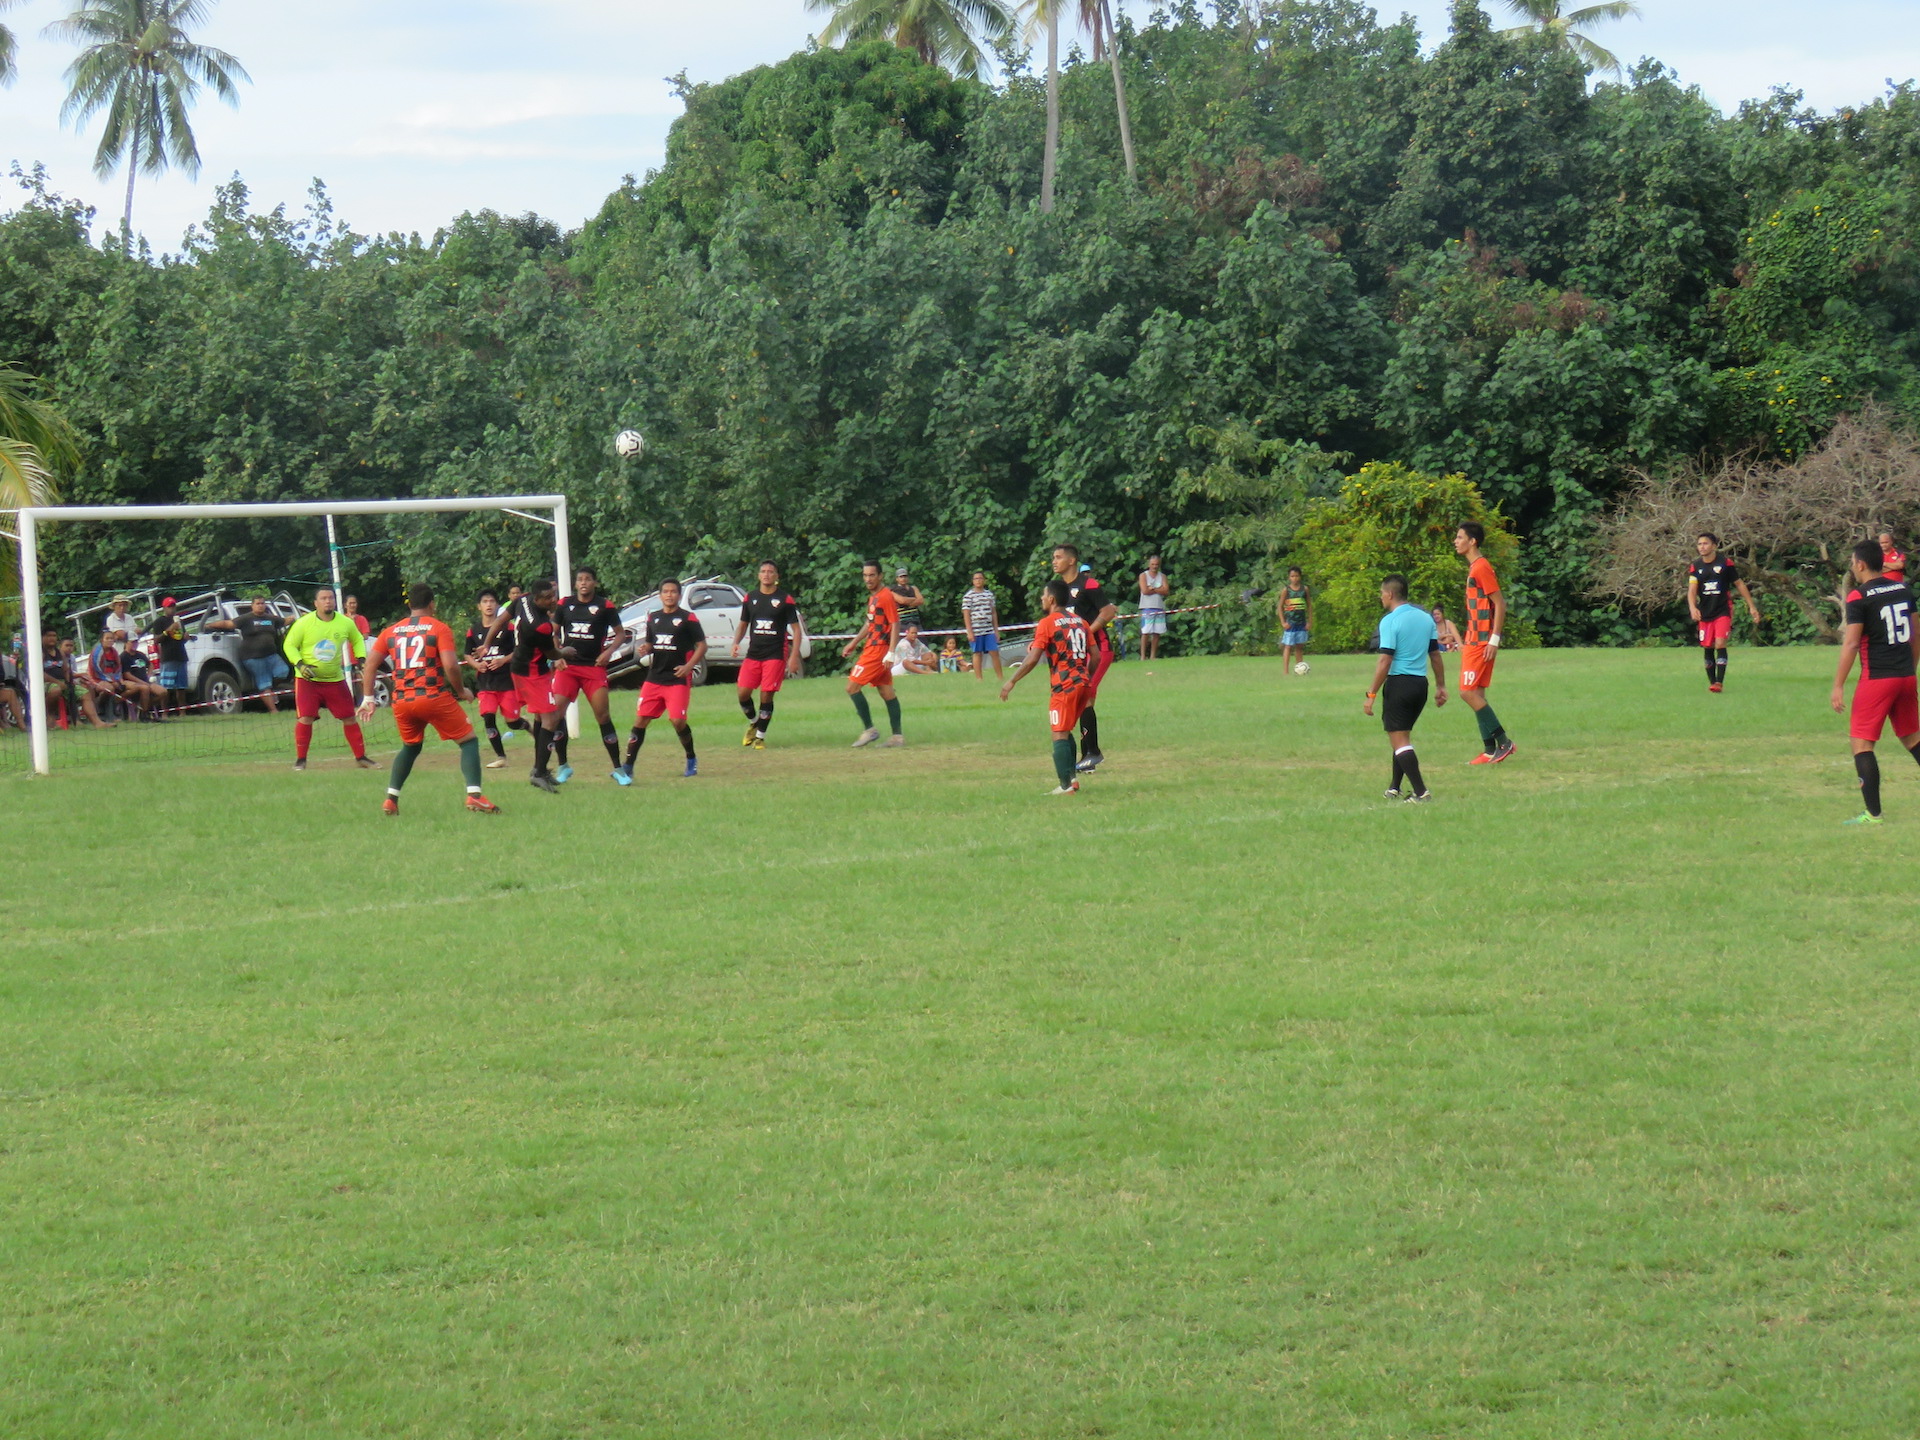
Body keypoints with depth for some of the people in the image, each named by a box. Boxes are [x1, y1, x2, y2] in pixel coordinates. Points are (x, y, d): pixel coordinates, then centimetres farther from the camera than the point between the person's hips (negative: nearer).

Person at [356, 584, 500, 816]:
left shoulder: (392, 631, 12)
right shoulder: (439, 628, -1)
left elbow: (370, 663, 9)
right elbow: (451, 665, -12)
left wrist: (367, 698, 13)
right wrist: (461, 691, 3)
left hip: (402, 701, 5)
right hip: (434, 698, -5)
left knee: (410, 747, 27)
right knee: (468, 741, 5)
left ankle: (390, 800, 19)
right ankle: (474, 796, -12)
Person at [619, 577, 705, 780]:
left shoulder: (688, 618, -3)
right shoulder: (653, 618, 12)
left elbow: (702, 645, -2)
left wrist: (689, 666, -14)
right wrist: (645, 649, -2)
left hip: (677, 680, -5)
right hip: (654, 678, 5)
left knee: (677, 720, -12)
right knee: (641, 719, -1)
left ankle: (692, 760, 13)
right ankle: (628, 767, 2)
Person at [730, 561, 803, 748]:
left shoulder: (786, 599, -1)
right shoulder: (750, 597, 9)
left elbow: (796, 629, 0)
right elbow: (743, 624, 19)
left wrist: (794, 656, -8)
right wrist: (736, 642, 0)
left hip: (776, 655, -3)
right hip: (753, 654, 3)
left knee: (766, 696, -5)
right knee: (742, 693, -7)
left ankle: (760, 736, 8)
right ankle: (753, 723, 21)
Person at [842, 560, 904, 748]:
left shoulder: (886, 597, -14)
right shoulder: (872, 597, 15)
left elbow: (895, 625, -18)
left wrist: (890, 653, -23)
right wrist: (854, 643, 31)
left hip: (878, 650, -10)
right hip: (872, 647, 10)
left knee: (852, 687, -9)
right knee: (886, 693, 8)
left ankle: (869, 730, -5)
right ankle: (897, 737, 8)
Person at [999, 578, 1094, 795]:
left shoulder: (1047, 623, -7)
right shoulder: (1079, 621, 13)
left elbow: (1032, 659, -12)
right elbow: (1094, 655, 12)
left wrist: (1011, 682, -5)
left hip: (1064, 686, -7)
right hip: (1082, 683, 7)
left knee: (1059, 735, -5)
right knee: (1066, 732, 20)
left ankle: (1066, 786, -10)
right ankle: (1072, 777, 17)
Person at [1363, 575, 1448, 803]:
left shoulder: (1390, 621, -12)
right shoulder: (1425, 618, 9)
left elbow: (1385, 661, -16)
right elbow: (1435, 655, 13)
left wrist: (1372, 694, -13)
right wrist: (1441, 686, 21)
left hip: (1398, 683, -7)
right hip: (1421, 683, 7)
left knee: (1399, 739, -4)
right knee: (1403, 736, 21)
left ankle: (1421, 792, -13)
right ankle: (1395, 788, 26)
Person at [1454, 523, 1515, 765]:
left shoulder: (1482, 568, -14)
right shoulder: (1474, 568, 15)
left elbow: (1500, 604, -18)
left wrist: (1494, 640, -21)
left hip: (1482, 642, -10)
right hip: (1473, 641, 10)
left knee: (1469, 693, -11)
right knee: (1476, 695, 8)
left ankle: (1503, 742, -6)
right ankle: (1490, 750, 10)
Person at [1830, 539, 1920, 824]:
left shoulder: (1859, 597, -11)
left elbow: (1851, 643, -15)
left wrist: (1838, 685, -12)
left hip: (1876, 678, -7)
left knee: (1862, 742, -1)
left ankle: (1873, 813, -6)